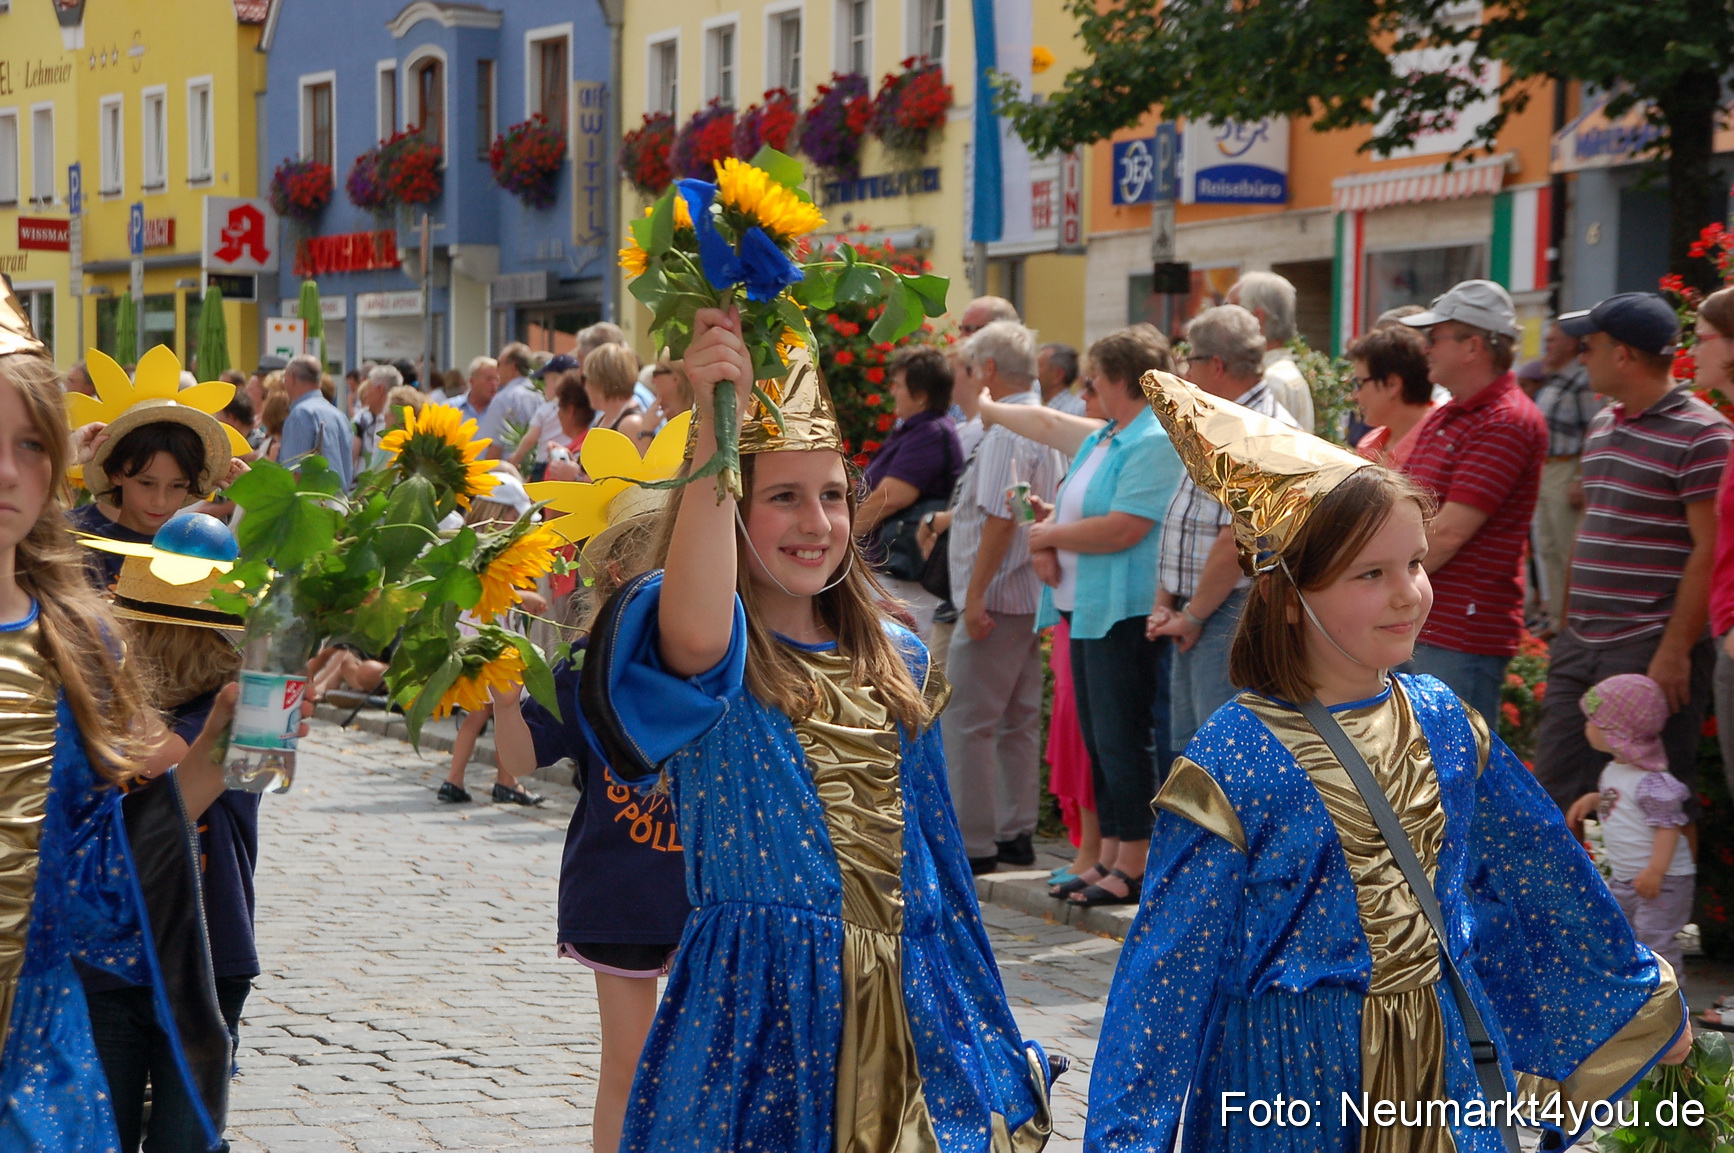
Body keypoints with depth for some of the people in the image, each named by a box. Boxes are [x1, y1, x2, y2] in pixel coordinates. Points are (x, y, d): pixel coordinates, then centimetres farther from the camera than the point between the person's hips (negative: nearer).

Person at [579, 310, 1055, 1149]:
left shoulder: (896, 661, 9)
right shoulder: (714, 656, -9)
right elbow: (696, 632, -36)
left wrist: (982, 1035, 16)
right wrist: (713, 429, -42)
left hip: (907, 1010, 5)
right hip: (759, 1009, -5)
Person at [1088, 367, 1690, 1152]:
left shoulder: (1441, 720, -1)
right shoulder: (1232, 767, -18)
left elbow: (1541, 871, 12)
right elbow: (1169, 973, -15)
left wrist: (1640, 999, 22)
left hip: (1436, 1062, 5)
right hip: (1290, 1085, -5)